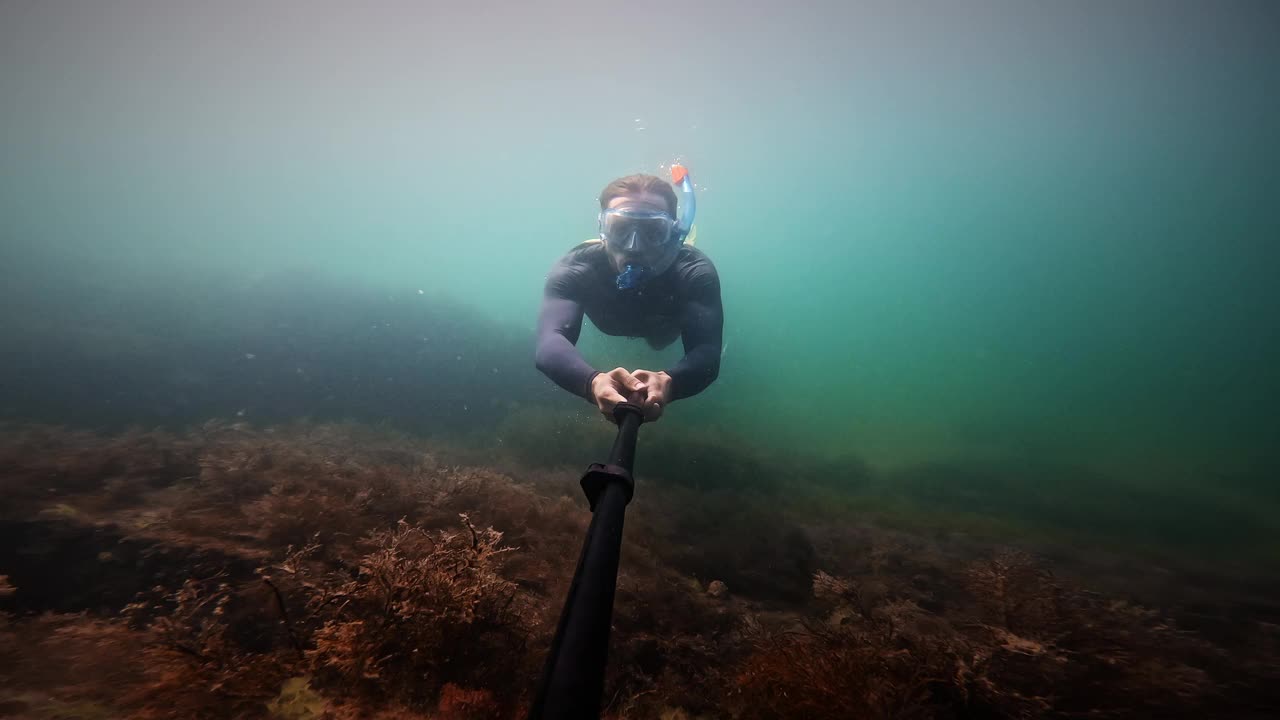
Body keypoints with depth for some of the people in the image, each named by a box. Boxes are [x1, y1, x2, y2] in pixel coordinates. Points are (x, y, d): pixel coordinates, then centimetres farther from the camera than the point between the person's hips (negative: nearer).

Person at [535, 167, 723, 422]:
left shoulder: (694, 271, -45)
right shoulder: (573, 270, -44)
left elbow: (707, 352, -56)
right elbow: (550, 343, -59)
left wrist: (668, 382, -80)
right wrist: (593, 381, -82)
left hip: (667, 321, 0)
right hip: (613, 325, 1)